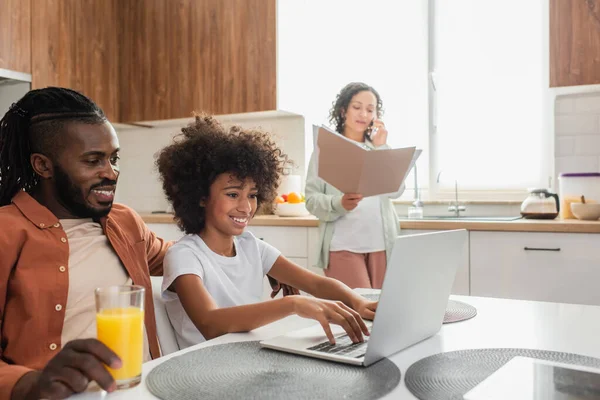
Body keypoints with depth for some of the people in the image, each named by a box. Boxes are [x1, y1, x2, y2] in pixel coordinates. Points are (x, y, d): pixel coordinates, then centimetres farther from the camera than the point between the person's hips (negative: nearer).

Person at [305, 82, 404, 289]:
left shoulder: (380, 148, 13)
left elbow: (396, 190, -2)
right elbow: (311, 199, -5)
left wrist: (381, 147, -5)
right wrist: (339, 203, -24)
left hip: (382, 244, 4)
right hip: (343, 245, -3)